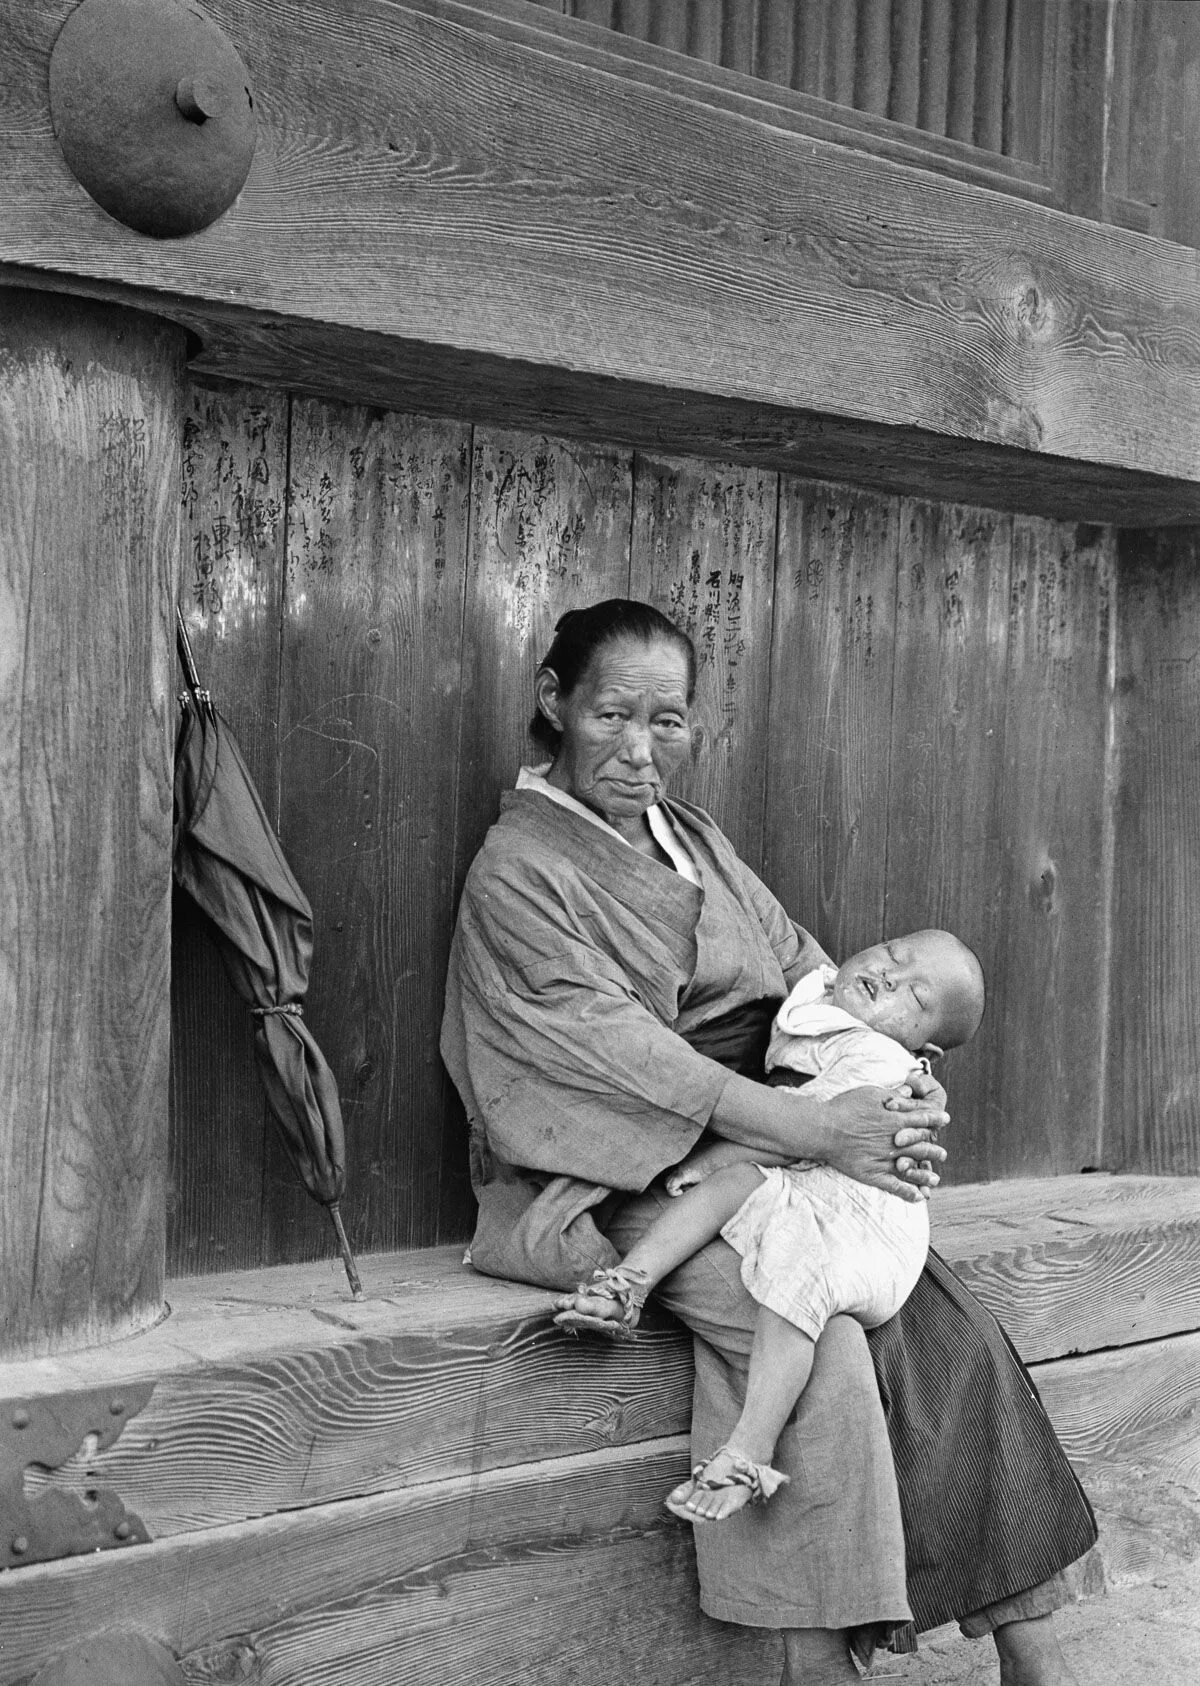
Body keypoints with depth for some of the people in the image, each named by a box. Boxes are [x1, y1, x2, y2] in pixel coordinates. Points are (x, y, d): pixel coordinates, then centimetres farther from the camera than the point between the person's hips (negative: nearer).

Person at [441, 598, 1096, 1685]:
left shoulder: (695, 840, 16)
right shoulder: (519, 870, -8)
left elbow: (807, 974, 12)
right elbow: (612, 1047, -18)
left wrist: (907, 1085, -8)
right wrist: (812, 1127, -25)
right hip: (620, 1179, -7)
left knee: (949, 1330, -9)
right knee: (810, 1329, -29)